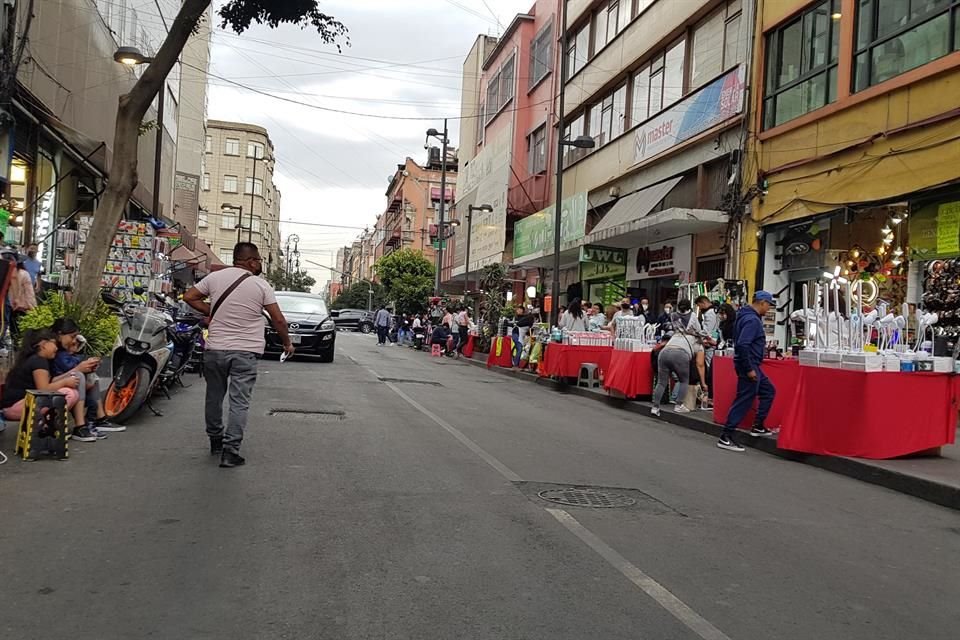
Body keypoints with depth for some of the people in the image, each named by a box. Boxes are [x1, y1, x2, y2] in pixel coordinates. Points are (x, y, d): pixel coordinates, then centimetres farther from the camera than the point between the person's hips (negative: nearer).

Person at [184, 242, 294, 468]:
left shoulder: (215, 277, 2)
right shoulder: (261, 285, -3)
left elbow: (189, 297, 7)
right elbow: (278, 319, -2)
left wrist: (210, 311, 15)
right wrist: (287, 343, 12)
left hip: (215, 348, 3)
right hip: (246, 351, -3)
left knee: (214, 396, 18)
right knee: (239, 402, -1)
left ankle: (215, 441, 32)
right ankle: (230, 451, -6)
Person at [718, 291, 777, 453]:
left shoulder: (748, 315, 11)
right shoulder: (752, 320, -20)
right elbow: (742, 345, -29)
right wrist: (749, 369, -25)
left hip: (752, 365, 11)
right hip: (749, 365, -11)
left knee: (768, 391, 20)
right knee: (744, 401, -8)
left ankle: (758, 427, 26)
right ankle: (726, 437, -5)